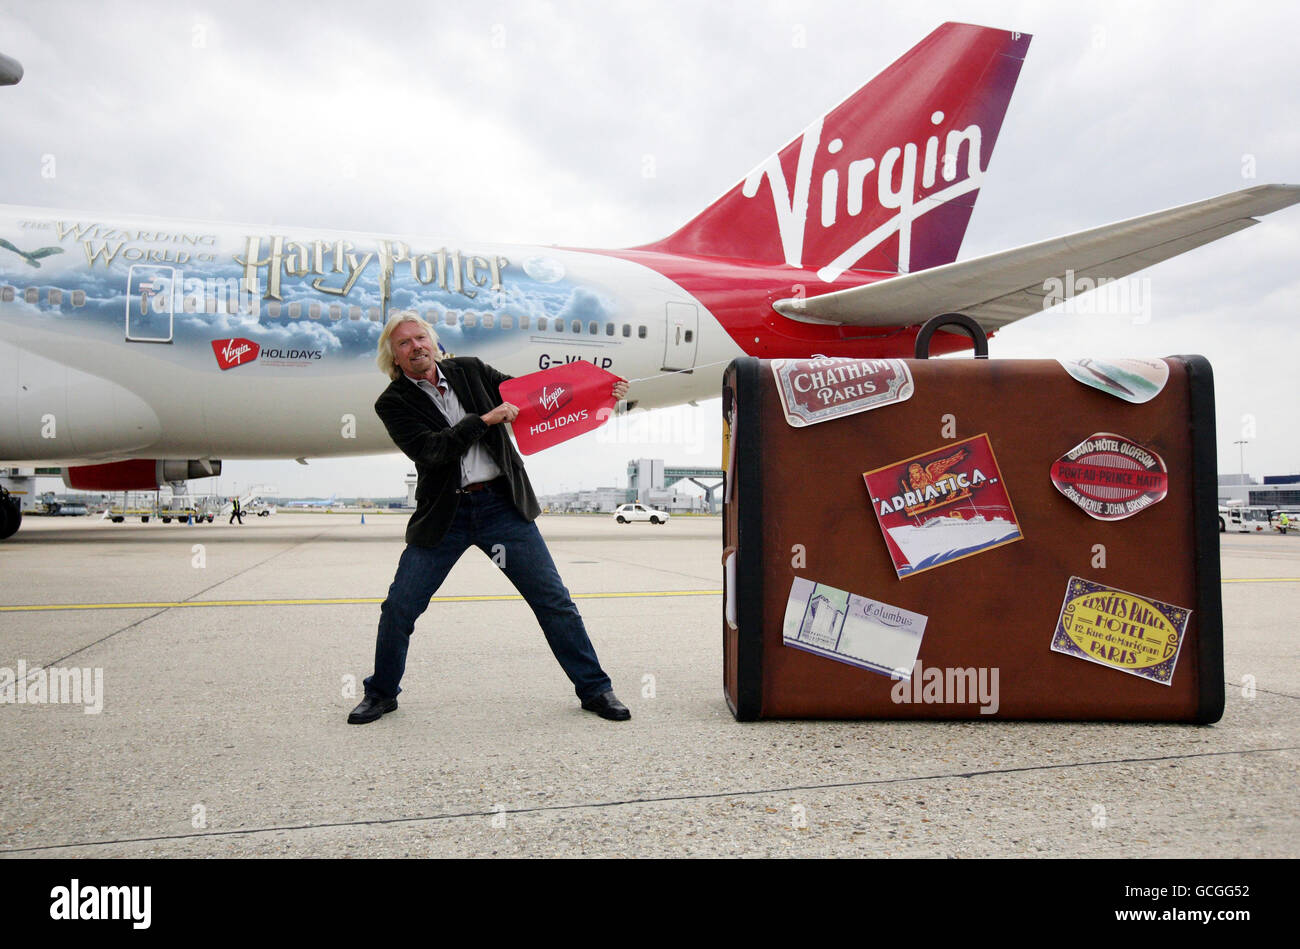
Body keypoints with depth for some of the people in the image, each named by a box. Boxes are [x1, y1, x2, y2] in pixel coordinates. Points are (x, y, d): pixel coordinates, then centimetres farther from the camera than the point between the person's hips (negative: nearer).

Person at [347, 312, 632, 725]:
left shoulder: (470, 370, 6)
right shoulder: (394, 403, -1)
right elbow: (430, 449, -16)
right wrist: (486, 419, -19)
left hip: (502, 505, 1)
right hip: (444, 515, -1)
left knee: (553, 599, 1)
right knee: (398, 608, 1)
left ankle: (595, 689, 15)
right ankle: (381, 693, 27)